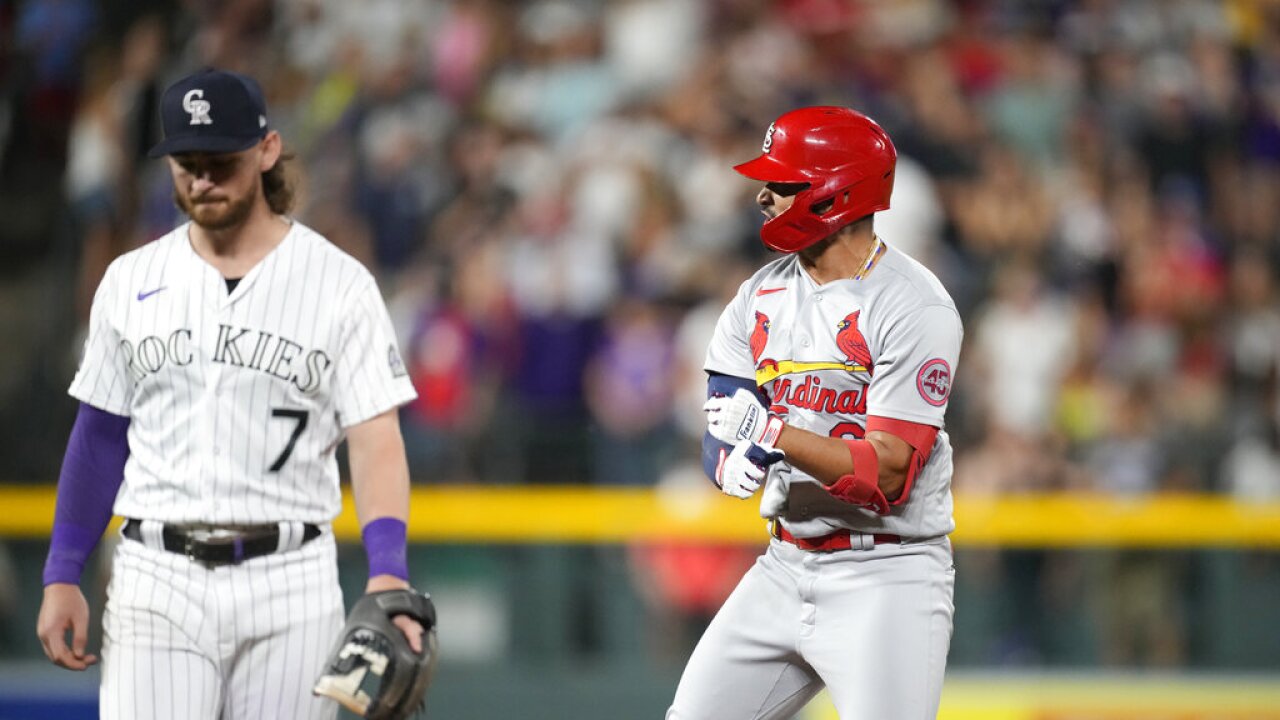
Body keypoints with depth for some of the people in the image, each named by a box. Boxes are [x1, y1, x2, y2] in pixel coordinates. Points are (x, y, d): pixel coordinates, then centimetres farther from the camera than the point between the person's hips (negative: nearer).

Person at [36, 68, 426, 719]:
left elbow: (375, 441, -6)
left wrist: (387, 573, -20)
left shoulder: (339, 283, 0)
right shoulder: (131, 280, 9)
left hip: (290, 585, -1)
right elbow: (101, 434, 14)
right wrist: (62, 576, 8)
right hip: (157, 581, 2)